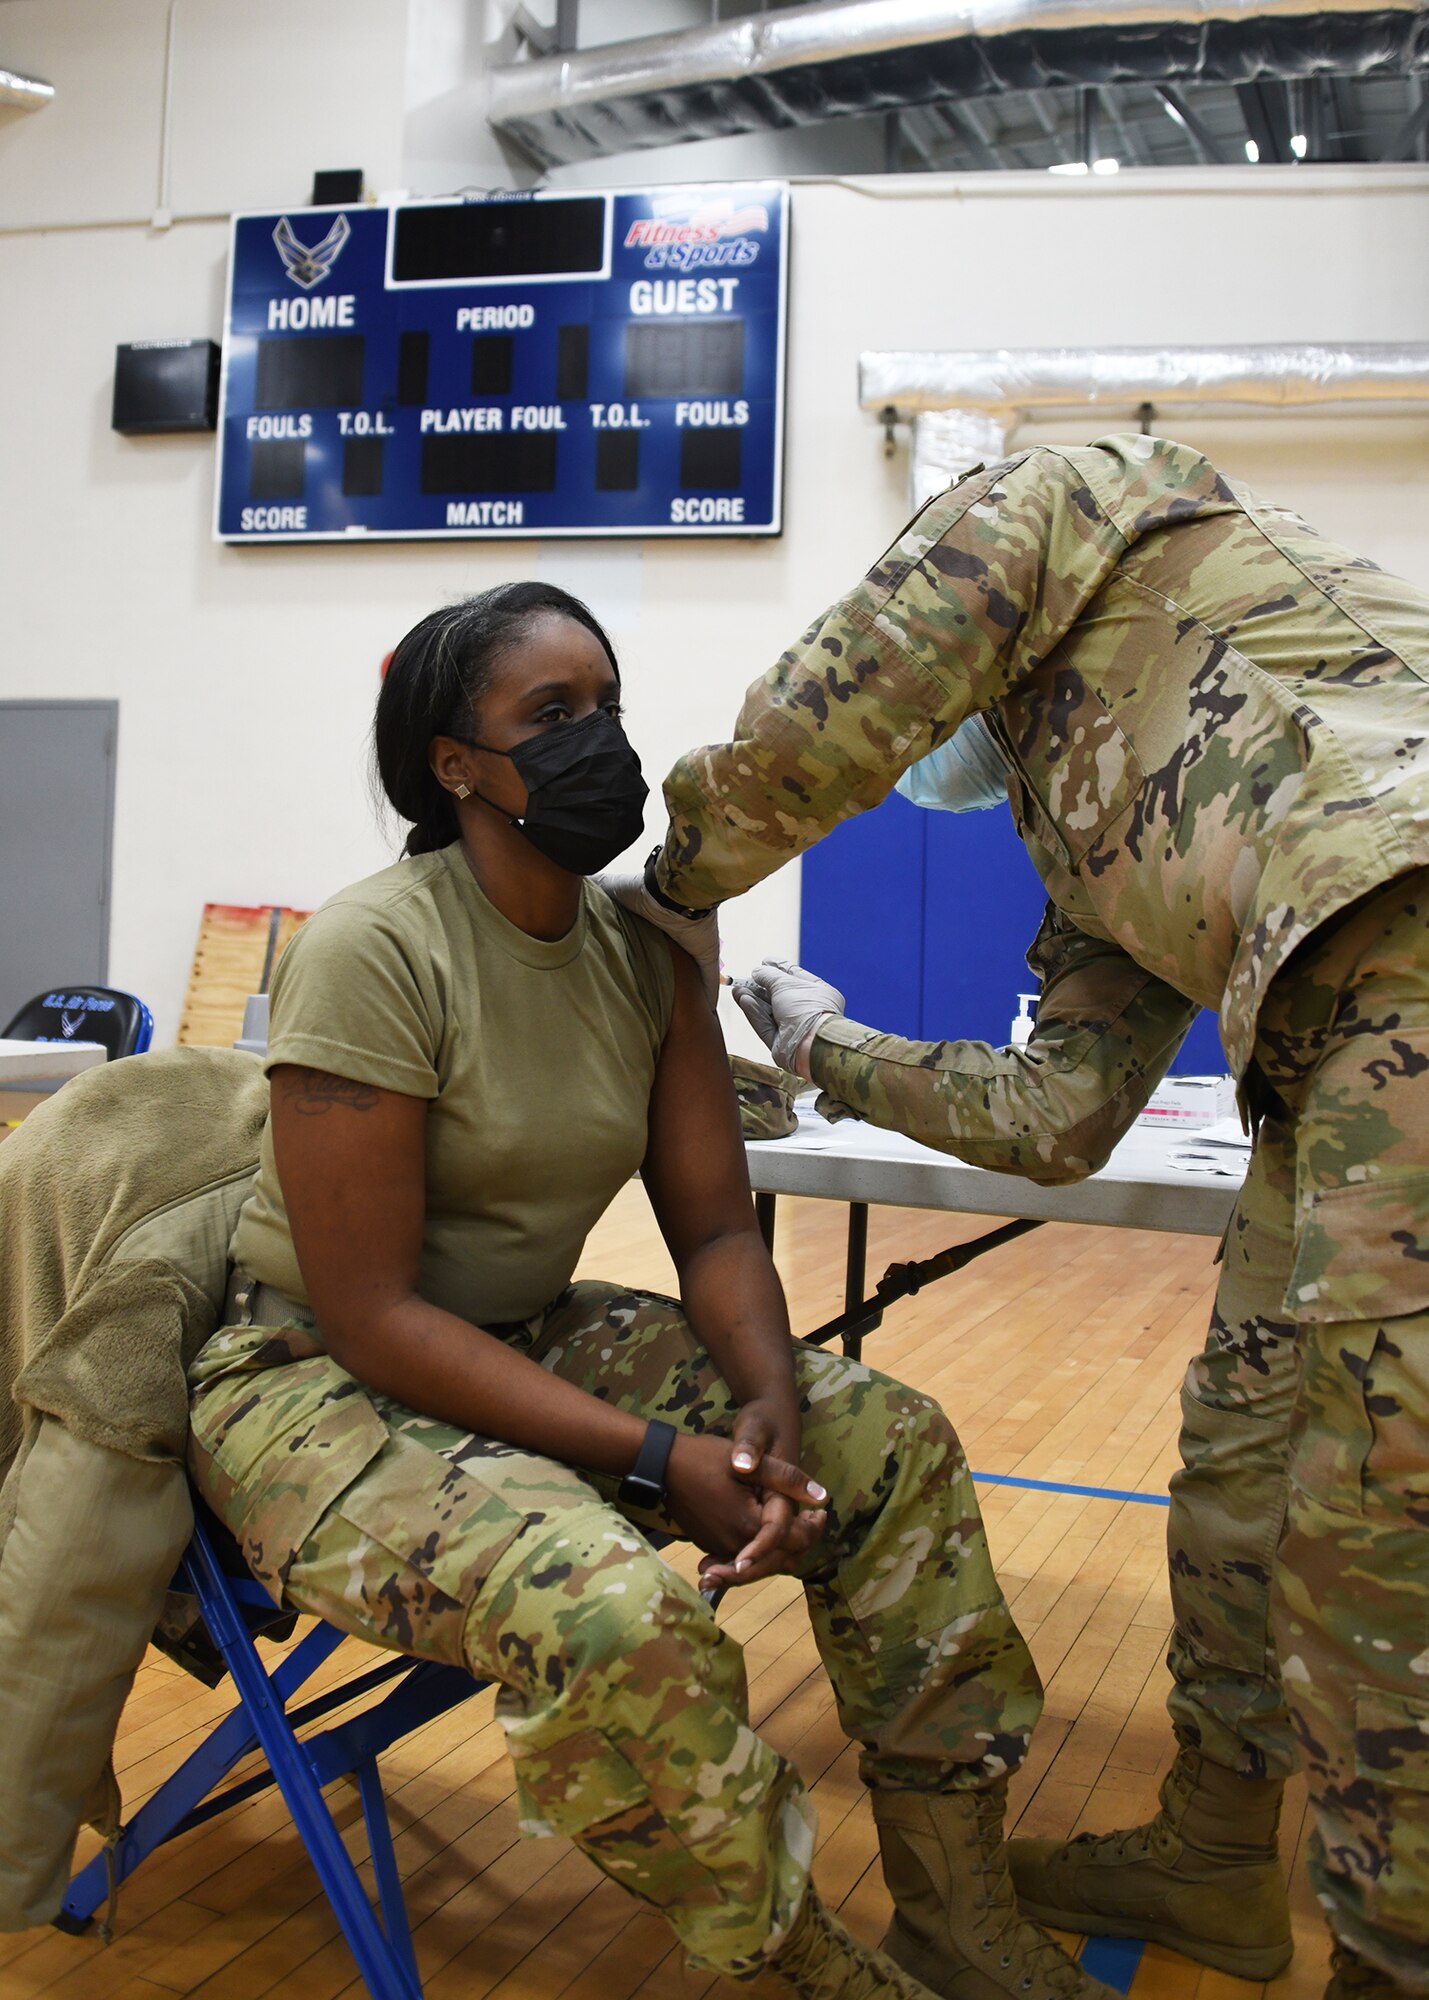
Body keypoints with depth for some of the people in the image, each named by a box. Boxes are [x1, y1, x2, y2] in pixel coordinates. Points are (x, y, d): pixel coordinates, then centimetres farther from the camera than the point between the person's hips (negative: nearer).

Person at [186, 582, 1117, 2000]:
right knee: (616, 1611, -34)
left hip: (531, 1340, 7)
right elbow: (372, 1314, -23)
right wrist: (656, 1457, -26)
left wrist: (771, 1404, -20)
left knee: (890, 1442, -6)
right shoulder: (371, 951, -22)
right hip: (321, 1386, -7)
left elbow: (714, 1229, 1)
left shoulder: (648, 951, -1)